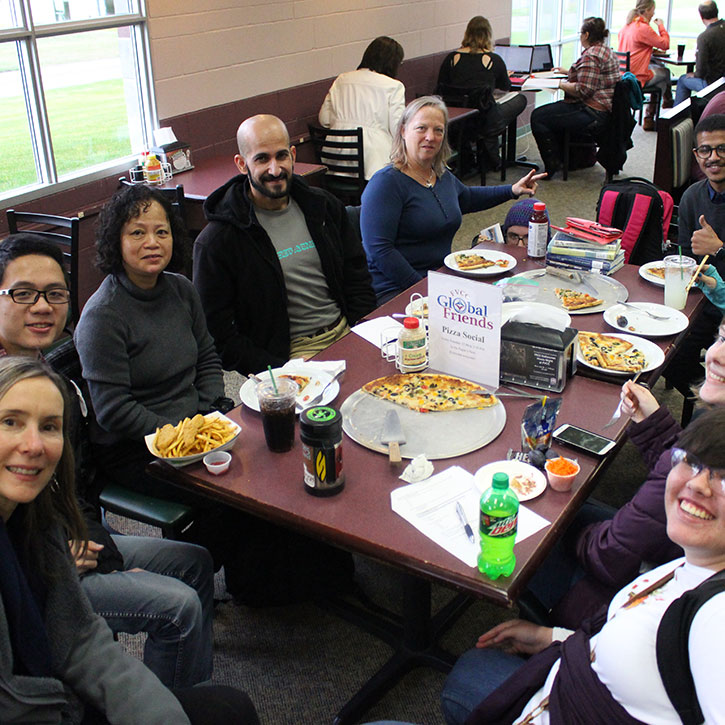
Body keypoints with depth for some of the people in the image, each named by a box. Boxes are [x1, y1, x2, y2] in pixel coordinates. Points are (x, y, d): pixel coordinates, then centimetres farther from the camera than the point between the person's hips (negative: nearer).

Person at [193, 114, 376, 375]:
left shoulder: (324, 207, 10)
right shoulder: (216, 241, -7)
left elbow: (357, 279, 16)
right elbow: (219, 336, -7)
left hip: (347, 334, 6)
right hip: (291, 354, -6)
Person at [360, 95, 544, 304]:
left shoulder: (443, 175, 13)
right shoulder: (386, 182, -12)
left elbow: (467, 198, 39)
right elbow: (379, 250, -19)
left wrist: (512, 190, 30)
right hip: (396, 292, -8)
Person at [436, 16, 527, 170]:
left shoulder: (451, 58, 1)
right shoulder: (494, 60, -4)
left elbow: (440, 91, 8)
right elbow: (505, 88, 14)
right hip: (483, 120, -5)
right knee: (520, 99, 20)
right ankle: (490, 146, 16)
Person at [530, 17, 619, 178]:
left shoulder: (591, 55, -18)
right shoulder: (607, 51, 18)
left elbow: (583, 90, -25)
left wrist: (561, 84, -12)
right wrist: (568, 72, 33)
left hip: (593, 114, -12)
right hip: (603, 111, 12)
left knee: (538, 117, -9)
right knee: (551, 112, 27)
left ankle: (552, 165, -7)